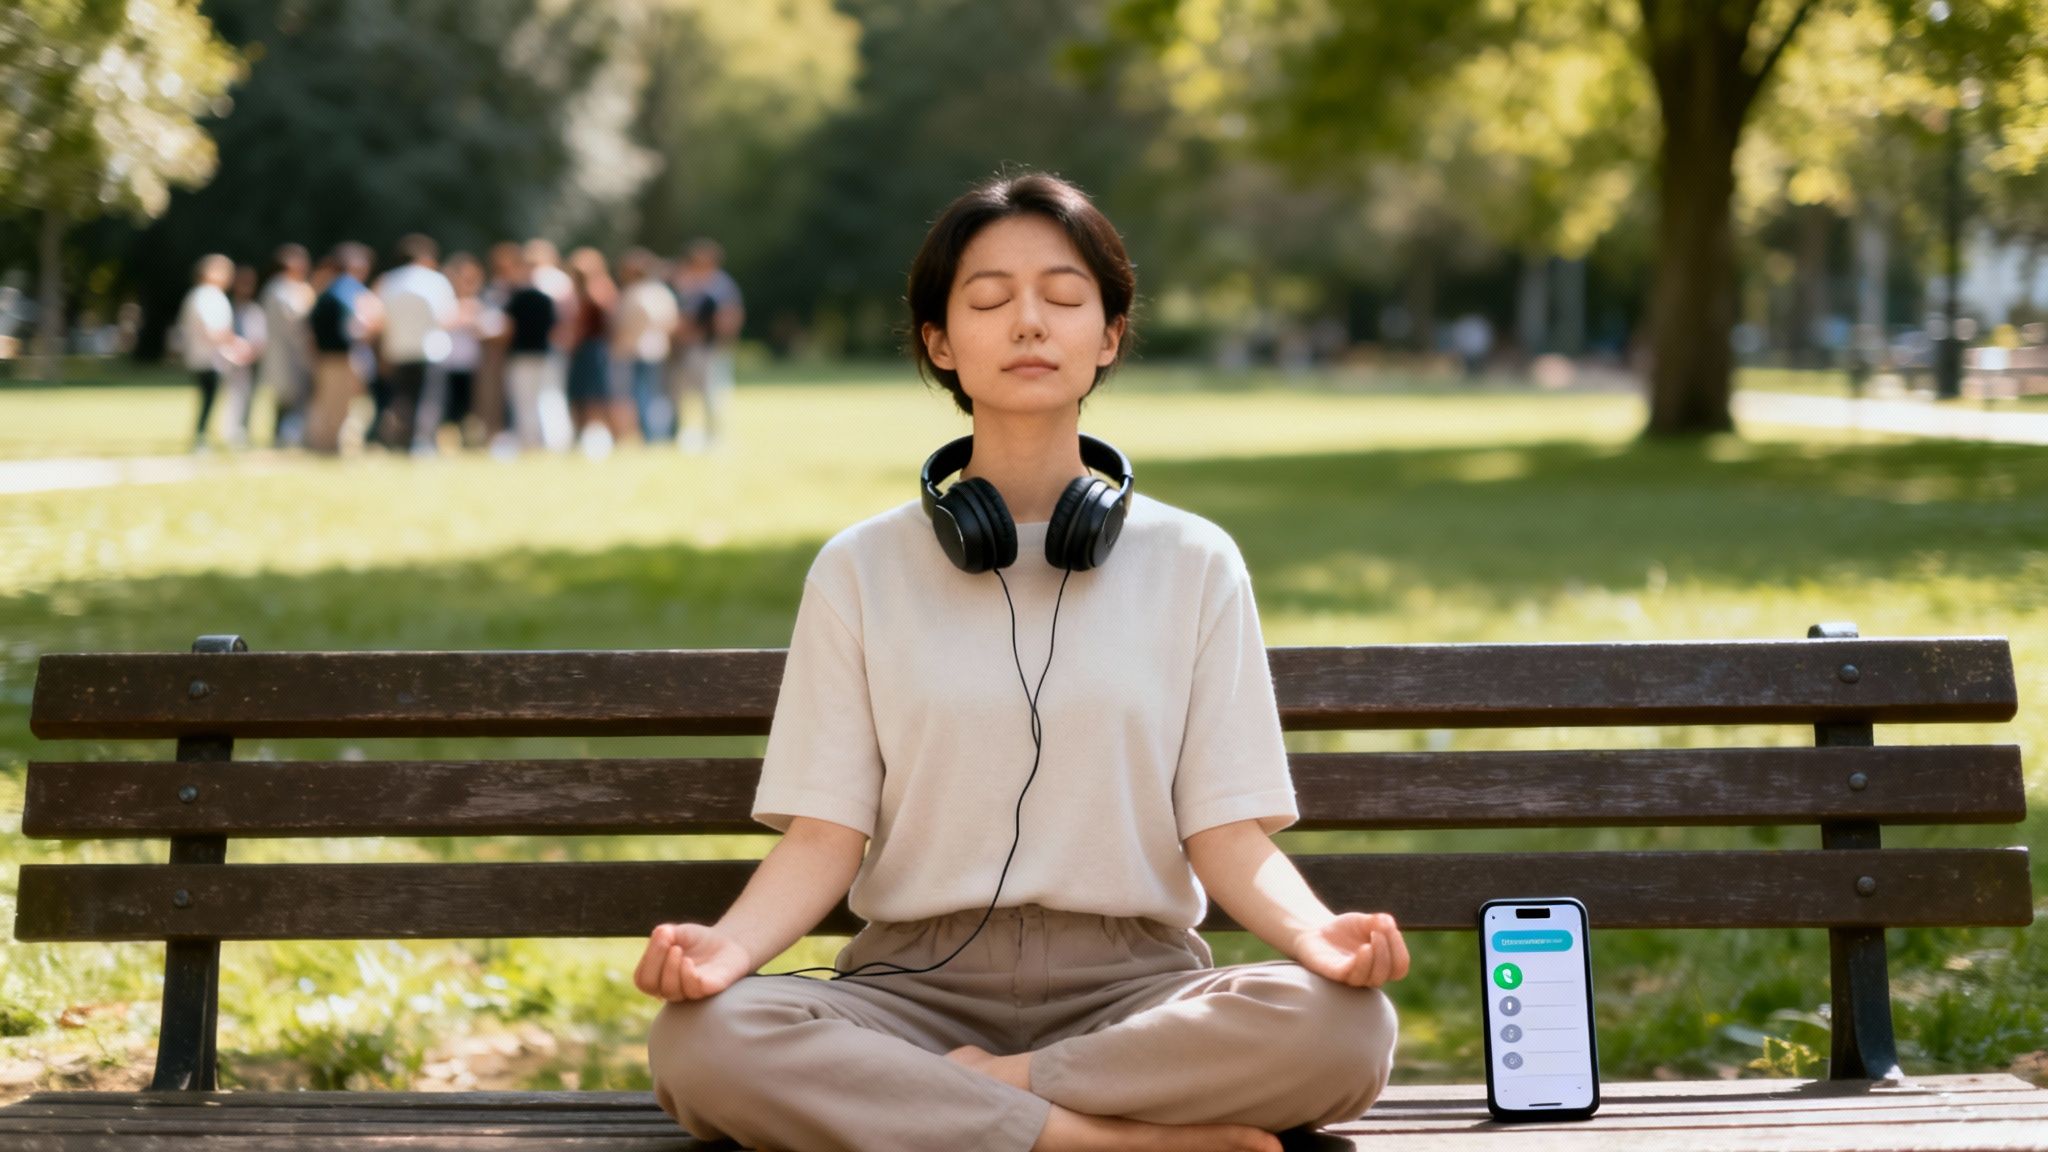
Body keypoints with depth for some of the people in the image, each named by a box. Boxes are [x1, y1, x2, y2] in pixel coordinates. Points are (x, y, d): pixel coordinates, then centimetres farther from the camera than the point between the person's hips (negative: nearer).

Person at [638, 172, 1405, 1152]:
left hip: (1132, 978, 0)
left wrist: (1314, 930, -20)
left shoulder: (1193, 563, 9)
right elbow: (825, 831, 2)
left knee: (1345, 1026, -31)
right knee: (698, 1040, -32)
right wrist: (731, 941, -20)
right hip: (916, 977, 0)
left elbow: (1227, 832, 3)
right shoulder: (860, 571, 8)